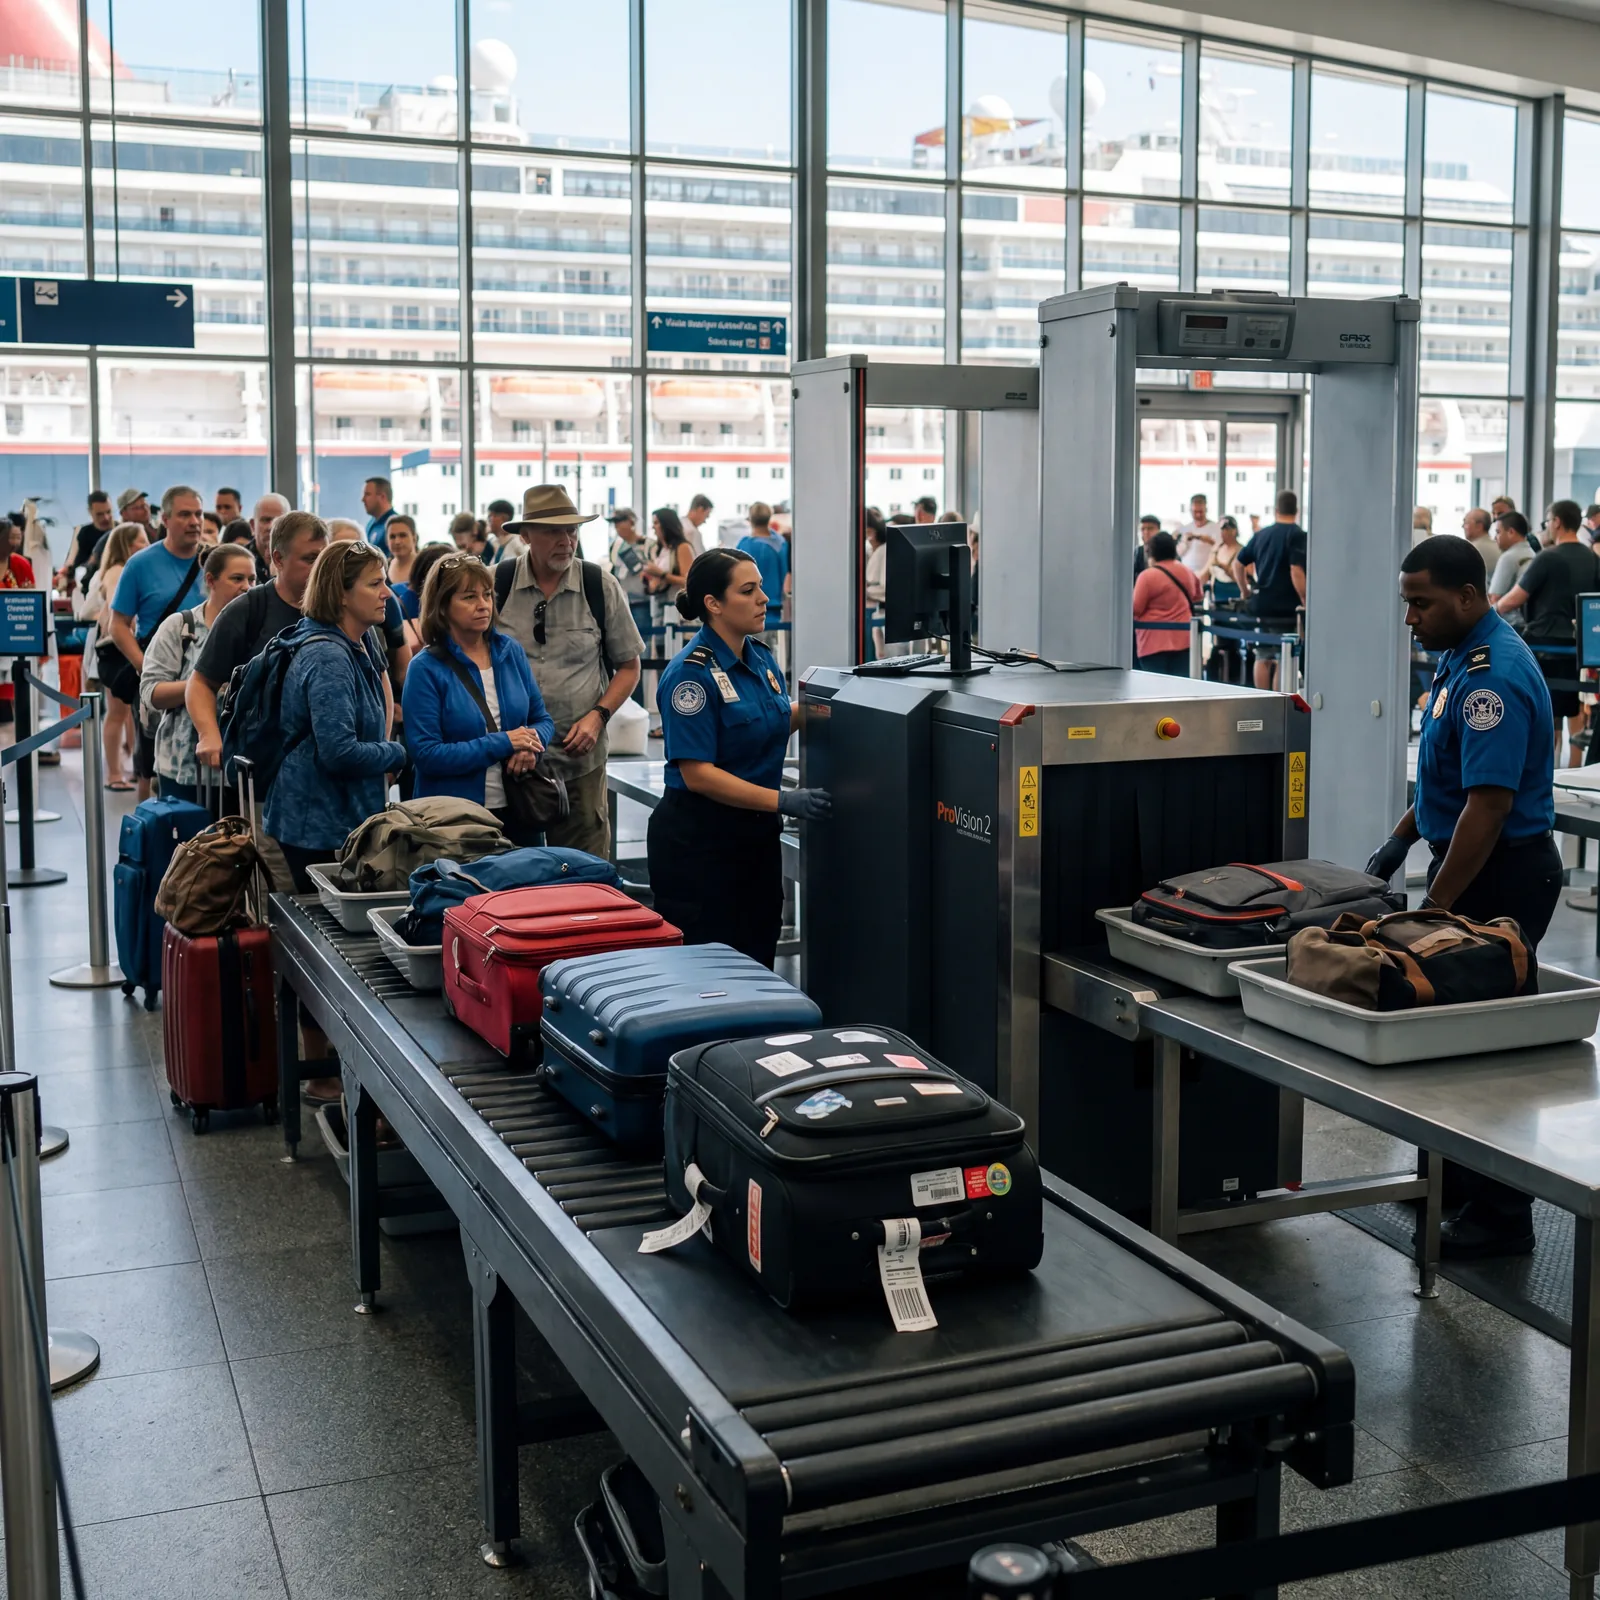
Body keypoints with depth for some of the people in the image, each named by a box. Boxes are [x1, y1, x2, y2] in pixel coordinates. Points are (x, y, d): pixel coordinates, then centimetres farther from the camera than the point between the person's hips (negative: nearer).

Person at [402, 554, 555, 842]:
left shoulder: (510, 651, 6)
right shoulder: (426, 669, -9)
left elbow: (543, 719, 12)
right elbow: (425, 755, -16)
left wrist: (530, 746, -11)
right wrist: (502, 743, -18)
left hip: (517, 811, 4)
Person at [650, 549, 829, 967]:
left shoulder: (761, 655, 6)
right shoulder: (692, 673, -18)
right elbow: (697, 774, -22)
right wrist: (783, 801, -27)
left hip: (756, 834, 8)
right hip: (699, 842, -8)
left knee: (759, 961, 12)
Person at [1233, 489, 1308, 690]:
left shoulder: (1262, 535, 10)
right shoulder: (1297, 535, -9)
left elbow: (1238, 564, 14)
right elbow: (1296, 572, -19)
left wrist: (1246, 592, 23)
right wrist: (1305, 601, -13)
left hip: (1261, 604, 6)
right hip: (1285, 606, -6)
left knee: (1263, 658, 13)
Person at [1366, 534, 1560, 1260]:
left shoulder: (1493, 676, -23)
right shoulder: (1462, 655, 9)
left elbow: (1489, 803, -26)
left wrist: (1437, 906, -23)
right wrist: (1402, 835, 16)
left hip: (1500, 880, -10)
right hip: (1473, 868, 10)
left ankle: (1498, 1218, 7)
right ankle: (1454, 1179, 31)